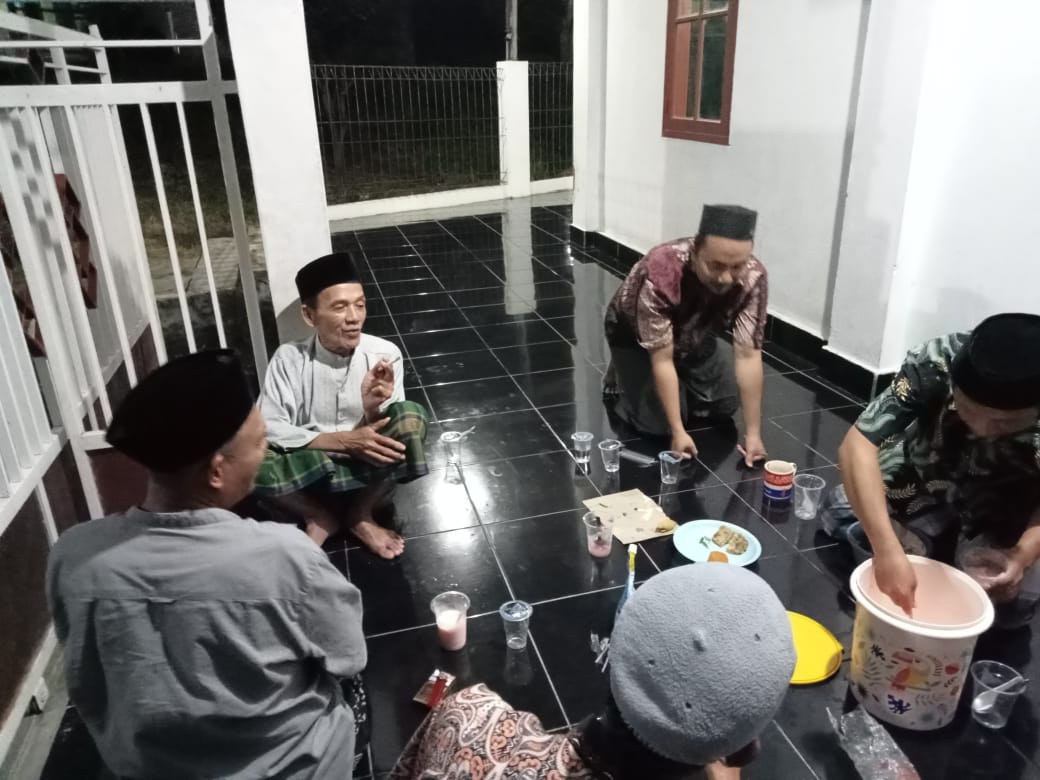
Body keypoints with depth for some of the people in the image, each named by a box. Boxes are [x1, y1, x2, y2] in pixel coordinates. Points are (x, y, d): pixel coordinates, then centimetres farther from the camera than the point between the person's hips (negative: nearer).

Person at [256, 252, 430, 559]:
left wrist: (373, 410, -31)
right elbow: (268, 429, -15)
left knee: (412, 416, -28)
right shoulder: (289, 359, -10)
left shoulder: (384, 354, -10)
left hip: (366, 470, 1)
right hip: (307, 473, 0)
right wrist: (345, 441, -26)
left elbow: (388, 433, -8)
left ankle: (359, 514, -5)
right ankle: (319, 515, -2)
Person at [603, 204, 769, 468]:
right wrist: (678, 432, -34)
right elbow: (662, 360, -35)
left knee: (723, 407, -2)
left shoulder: (754, 278, -31)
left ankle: (680, 385, 25)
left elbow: (748, 355, -27)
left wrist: (753, 433, -28)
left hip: (693, 335, 4)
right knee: (656, 423, -14)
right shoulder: (661, 271, -42)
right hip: (633, 333, -4)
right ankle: (620, 379, 15)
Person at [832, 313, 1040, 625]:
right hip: (926, 476, 1)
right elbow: (857, 445, -40)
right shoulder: (936, 362, -36)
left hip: (1005, 509, 0)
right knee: (840, 513, -12)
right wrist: (888, 550, -49)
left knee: (1013, 602, -15)